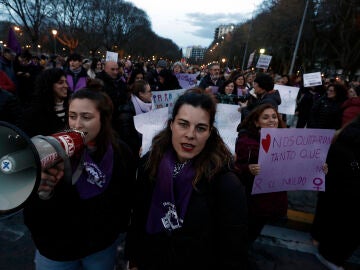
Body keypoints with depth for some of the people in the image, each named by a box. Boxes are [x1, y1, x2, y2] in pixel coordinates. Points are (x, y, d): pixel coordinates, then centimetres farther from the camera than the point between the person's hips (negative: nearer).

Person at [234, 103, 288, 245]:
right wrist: (248, 169, -34)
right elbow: (237, 171, -14)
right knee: (245, 238, 10)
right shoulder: (246, 141, -14)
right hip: (253, 202, -5)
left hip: (275, 200, 5)